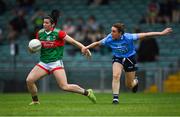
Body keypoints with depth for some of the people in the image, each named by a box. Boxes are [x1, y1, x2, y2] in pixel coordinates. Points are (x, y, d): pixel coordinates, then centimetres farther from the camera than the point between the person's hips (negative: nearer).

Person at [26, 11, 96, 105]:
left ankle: (87, 92, 3)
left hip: (56, 63, -5)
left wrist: (84, 48, -26)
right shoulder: (40, 33, 5)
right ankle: (35, 100, 13)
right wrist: (31, 48, -8)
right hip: (43, 63, 5)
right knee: (29, 80, -10)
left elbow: (73, 41, -14)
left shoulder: (58, 33, -11)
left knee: (64, 86, -15)